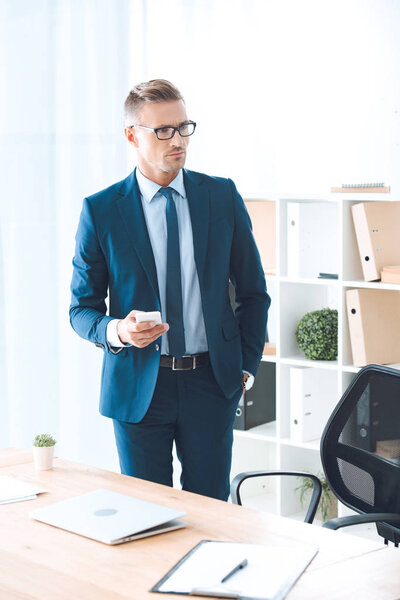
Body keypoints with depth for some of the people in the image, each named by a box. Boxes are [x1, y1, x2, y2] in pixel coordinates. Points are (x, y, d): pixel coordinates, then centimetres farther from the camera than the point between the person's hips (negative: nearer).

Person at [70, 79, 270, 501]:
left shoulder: (223, 197, 3)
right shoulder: (101, 211, -2)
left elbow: (253, 292, 10)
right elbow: (82, 308, 3)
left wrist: (246, 366, 4)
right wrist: (116, 331, -18)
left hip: (211, 382, 1)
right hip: (138, 385, -1)